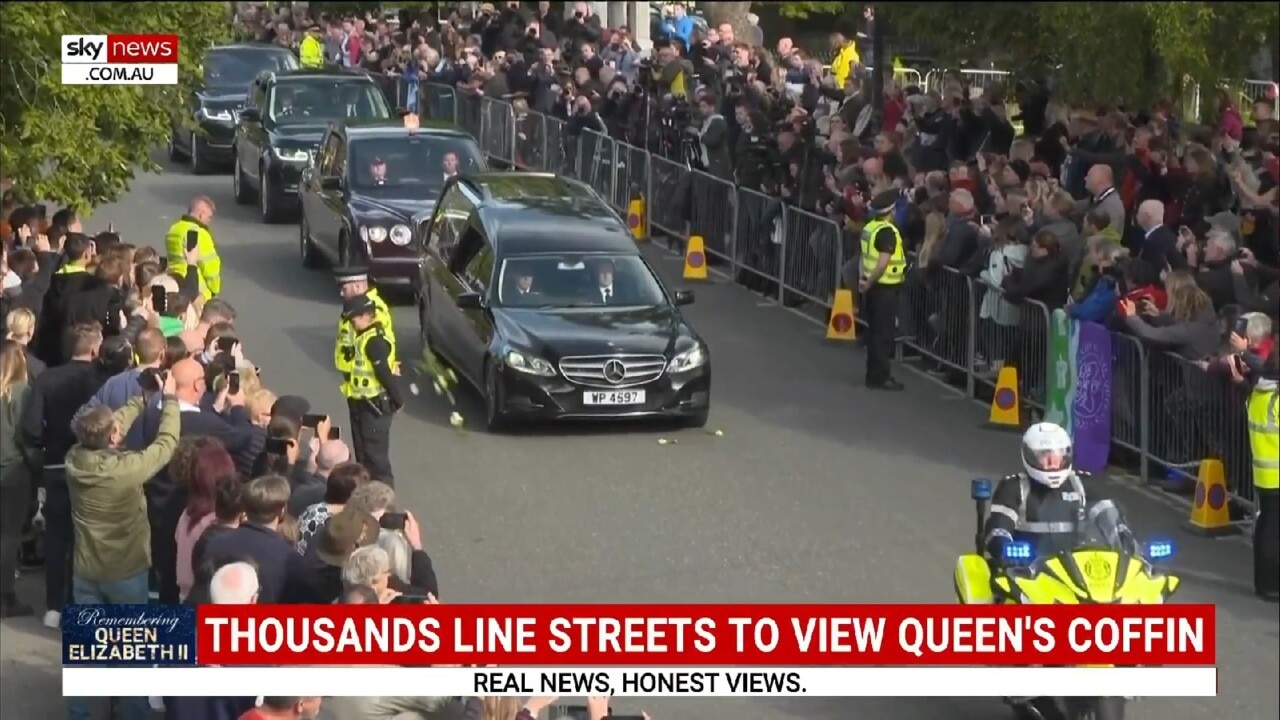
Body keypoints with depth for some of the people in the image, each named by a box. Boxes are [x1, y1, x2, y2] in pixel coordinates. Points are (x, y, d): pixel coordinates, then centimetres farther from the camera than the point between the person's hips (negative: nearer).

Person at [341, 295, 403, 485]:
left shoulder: (375, 341, -22)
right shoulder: (365, 337, 10)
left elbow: (385, 373, -23)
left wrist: (398, 399, -16)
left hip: (374, 406, -10)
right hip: (362, 403, 10)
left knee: (375, 453, -4)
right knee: (363, 451, 19)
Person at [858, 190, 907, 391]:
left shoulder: (869, 227, 8)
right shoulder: (887, 231, -19)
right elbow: (883, 262, -26)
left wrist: (864, 278, 7)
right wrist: (869, 282, -17)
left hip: (873, 285, 9)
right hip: (885, 287, -9)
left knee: (874, 331, 15)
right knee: (885, 332, -4)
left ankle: (874, 373, 21)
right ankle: (881, 377, -2)